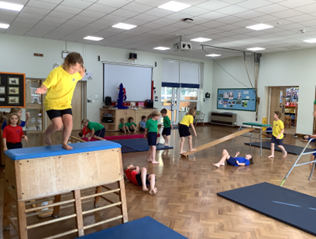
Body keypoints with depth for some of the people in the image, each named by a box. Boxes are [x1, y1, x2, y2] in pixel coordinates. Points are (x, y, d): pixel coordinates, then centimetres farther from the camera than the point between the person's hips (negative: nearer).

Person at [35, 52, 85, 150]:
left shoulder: (75, 73, -4)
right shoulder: (56, 72, -23)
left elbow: (81, 76, 22)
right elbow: (45, 86, -23)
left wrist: (82, 71, 0)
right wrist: (41, 90, -46)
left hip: (66, 103, 5)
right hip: (52, 103, -5)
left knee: (69, 122, -11)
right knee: (58, 125, -15)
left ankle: (65, 143, 12)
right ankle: (46, 134, 21)